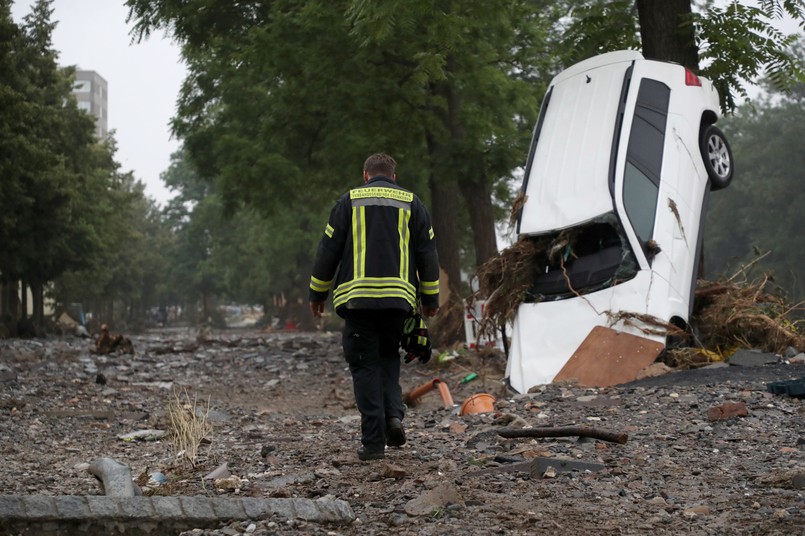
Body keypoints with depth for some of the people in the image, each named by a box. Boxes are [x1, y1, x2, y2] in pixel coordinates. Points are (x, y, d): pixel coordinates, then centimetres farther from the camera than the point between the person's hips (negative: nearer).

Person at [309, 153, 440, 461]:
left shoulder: (349, 201, 7)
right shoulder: (412, 204, 11)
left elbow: (328, 249, 6)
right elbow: (427, 254, 10)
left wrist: (317, 293, 14)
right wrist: (431, 298, 17)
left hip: (357, 297, -2)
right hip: (399, 298, 2)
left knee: (365, 366, 2)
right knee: (389, 355, 21)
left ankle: (374, 442, -3)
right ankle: (394, 415, -1)